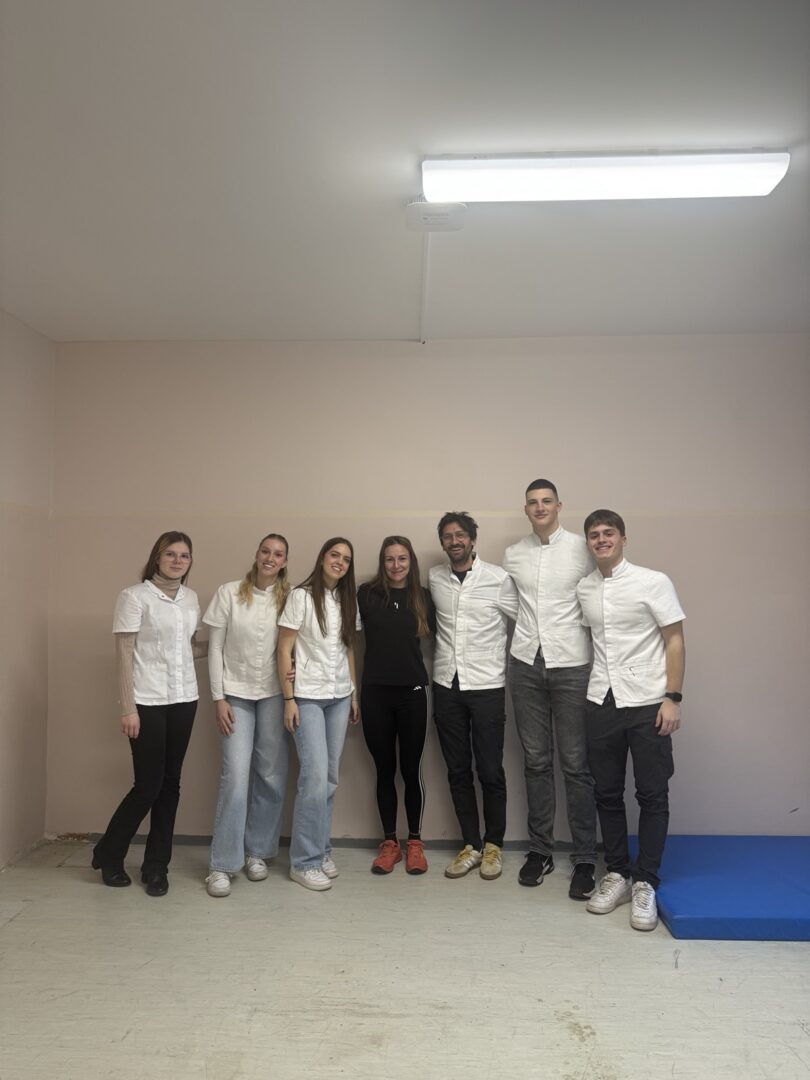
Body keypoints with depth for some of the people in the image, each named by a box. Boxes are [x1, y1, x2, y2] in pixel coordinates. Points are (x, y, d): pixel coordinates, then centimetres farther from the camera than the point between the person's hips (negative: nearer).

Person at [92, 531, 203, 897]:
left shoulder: (191, 598, 9)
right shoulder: (134, 596, -8)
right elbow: (124, 654, -9)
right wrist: (127, 707, -13)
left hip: (183, 700, 5)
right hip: (147, 702, -5)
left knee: (169, 784, 9)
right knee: (148, 785, -1)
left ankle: (156, 867, 23)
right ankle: (108, 855, 24)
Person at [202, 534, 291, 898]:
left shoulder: (287, 598, 1)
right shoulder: (229, 593, -4)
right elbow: (215, 648, -1)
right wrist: (218, 698, -5)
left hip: (274, 695, 2)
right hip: (236, 694, -2)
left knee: (272, 777, 5)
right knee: (236, 777, -8)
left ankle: (257, 851, 24)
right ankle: (222, 865, 4)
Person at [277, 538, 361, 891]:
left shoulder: (348, 600, 10)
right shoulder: (301, 596, -6)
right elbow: (284, 650, -7)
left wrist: (354, 694, 11)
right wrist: (289, 699, -11)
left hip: (339, 697, 5)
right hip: (308, 697, -5)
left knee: (330, 778, 8)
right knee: (315, 777, -9)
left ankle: (321, 850, 23)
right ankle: (304, 861, 4)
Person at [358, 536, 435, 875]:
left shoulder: (422, 597, 2)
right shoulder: (367, 594, -2)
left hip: (412, 692, 0)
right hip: (375, 692, 0)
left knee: (411, 770, 8)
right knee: (384, 770, 10)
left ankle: (415, 842, 24)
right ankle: (389, 842, 25)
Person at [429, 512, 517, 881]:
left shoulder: (498, 578, -6)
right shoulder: (433, 578, 4)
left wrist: (508, 664, 0)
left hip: (486, 686, -3)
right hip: (446, 685, 3)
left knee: (490, 771, 3)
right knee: (458, 770, 10)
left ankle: (493, 845, 22)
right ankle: (470, 845, 24)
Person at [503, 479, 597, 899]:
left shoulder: (583, 549, -2)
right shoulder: (513, 555, 8)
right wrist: (525, 638, 10)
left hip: (571, 664, -3)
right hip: (526, 663, 3)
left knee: (576, 764, 1)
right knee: (536, 762, 10)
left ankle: (585, 859, 12)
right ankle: (540, 850, 22)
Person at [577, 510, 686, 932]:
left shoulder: (653, 582, -5)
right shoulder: (582, 589, 7)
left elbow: (675, 642, -4)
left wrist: (672, 698, -10)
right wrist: (586, 695, 7)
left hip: (647, 703, -3)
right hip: (601, 703, 4)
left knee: (652, 794, 3)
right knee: (607, 794, 10)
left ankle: (645, 882, 16)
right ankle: (617, 873, 24)